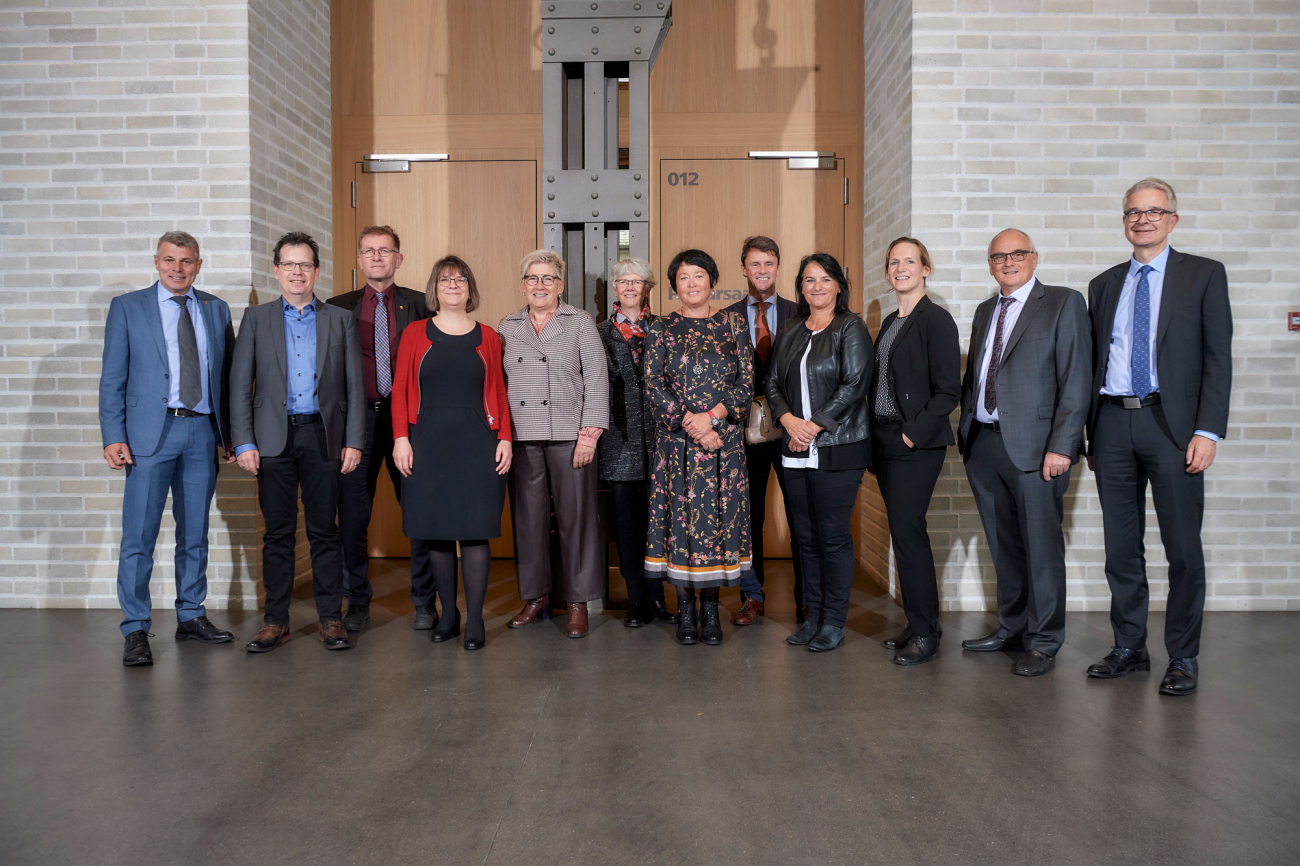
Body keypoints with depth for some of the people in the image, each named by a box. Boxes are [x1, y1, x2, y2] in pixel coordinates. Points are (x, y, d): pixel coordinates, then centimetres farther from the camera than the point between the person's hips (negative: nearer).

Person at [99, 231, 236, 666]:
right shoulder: (127, 307, 4)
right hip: (150, 433, -3)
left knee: (195, 532, 11)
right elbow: (113, 378, 1)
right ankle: (136, 630, 5)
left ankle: (191, 616, 22)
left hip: (202, 432, 3)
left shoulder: (216, 310, 11)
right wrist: (113, 436, -9)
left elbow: (228, 374, 11)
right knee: (139, 535, -4)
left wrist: (233, 433, 5)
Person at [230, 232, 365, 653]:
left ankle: (331, 618, 11)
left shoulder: (340, 319, 9)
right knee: (277, 532, 5)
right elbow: (240, 385, 5)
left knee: (324, 530, 3)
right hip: (274, 437, 0)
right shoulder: (256, 318, 9)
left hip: (323, 436, 0)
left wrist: (353, 441, -2)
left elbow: (354, 386, 6)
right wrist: (244, 442, -4)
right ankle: (275, 620, 14)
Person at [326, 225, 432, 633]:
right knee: (352, 516, 5)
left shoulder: (420, 305, 6)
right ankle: (357, 603, 20)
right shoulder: (338, 307, 10)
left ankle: (425, 602, 16)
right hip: (357, 418, 1)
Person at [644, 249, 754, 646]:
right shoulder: (661, 328, 6)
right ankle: (685, 607, 13)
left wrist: (712, 416, -13)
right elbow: (654, 385, -2)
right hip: (676, 441, 0)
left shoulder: (733, 325, 8)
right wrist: (691, 423, -13)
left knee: (718, 516, 1)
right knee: (680, 517, 1)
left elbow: (746, 382, 1)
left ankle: (710, 607, 14)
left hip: (724, 440, 1)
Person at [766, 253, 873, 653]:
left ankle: (834, 623, 9)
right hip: (796, 451, 5)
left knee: (833, 536, -2)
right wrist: (788, 419, -7)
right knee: (806, 536, 9)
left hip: (838, 447, -5)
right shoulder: (790, 331, 15)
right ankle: (813, 616, 20)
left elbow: (854, 384, -10)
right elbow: (774, 383, 13)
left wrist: (814, 426, -13)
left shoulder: (851, 327, -1)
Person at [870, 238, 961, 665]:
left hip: (917, 444, -8)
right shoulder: (890, 322, 16)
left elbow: (949, 391, -12)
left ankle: (924, 633, 4)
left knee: (907, 532, -8)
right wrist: (876, 441, 11)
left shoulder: (936, 319, -8)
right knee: (903, 533, 10)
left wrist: (914, 433, -16)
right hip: (885, 441, 8)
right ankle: (920, 624, 21)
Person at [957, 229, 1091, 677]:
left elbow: (1076, 379, -9)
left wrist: (1061, 446, -16)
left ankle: (1043, 642, 11)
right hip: (983, 443, 6)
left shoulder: (1063, 303, -2)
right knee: (1004, 546, 13)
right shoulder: (985, 311, 18)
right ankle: (1012, 627, 26)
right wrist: (966, 431, 12)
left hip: (1033, 446, -6)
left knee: (1041, 547, 0)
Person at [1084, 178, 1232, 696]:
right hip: (1112, 423, 4)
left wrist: (1208, 431, -11)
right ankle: (1129, 648, 22)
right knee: (1121, 547, 9)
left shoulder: (1204, 275, 4)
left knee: (1183, 550, 1)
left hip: (1171, 422, -3)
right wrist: (1091, 433, 9)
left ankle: (1183, 658, 14)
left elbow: (1218, 358, -2)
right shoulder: (1104, 285, 15)